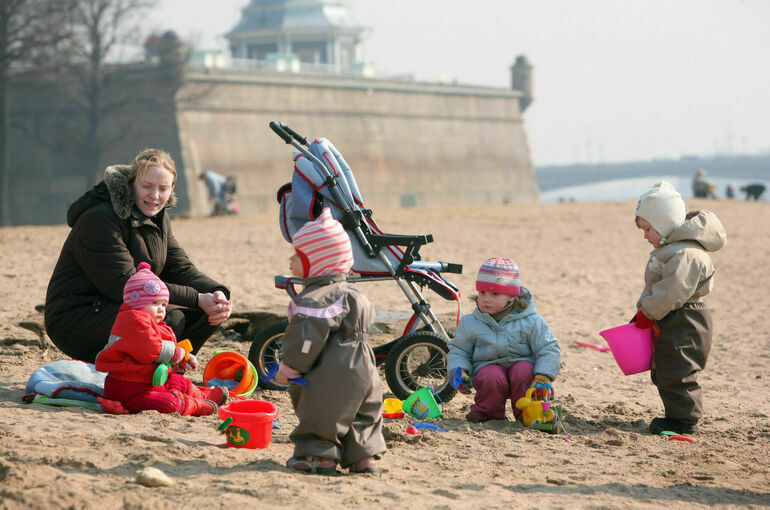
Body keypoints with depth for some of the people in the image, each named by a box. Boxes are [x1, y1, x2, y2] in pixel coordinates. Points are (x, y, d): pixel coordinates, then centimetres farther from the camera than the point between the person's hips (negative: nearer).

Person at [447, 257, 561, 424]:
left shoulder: (530, 321, -4)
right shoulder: (470, 323, 2)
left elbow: (549, 350, -5)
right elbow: (458, 351, 11)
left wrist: (543, 377, -21)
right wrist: (459, 371, -10)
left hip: (521, 362, 0)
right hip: (489, 366, 0)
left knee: (523, 371, -35)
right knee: (492, 377, -34)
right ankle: (488, 411, -3)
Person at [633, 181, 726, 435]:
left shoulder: (685, 254, -23)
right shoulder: (669, 248, 14)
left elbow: (671, 293, -27)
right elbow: (653, 288, 21)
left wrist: (647, 314, -16)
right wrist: (641, 312, 11)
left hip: (684, 326, -11)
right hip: (671, 325, 11)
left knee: (676, 373, -8)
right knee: (662, 373, 17)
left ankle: (684, 419, 0)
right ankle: (678, 414, 26)